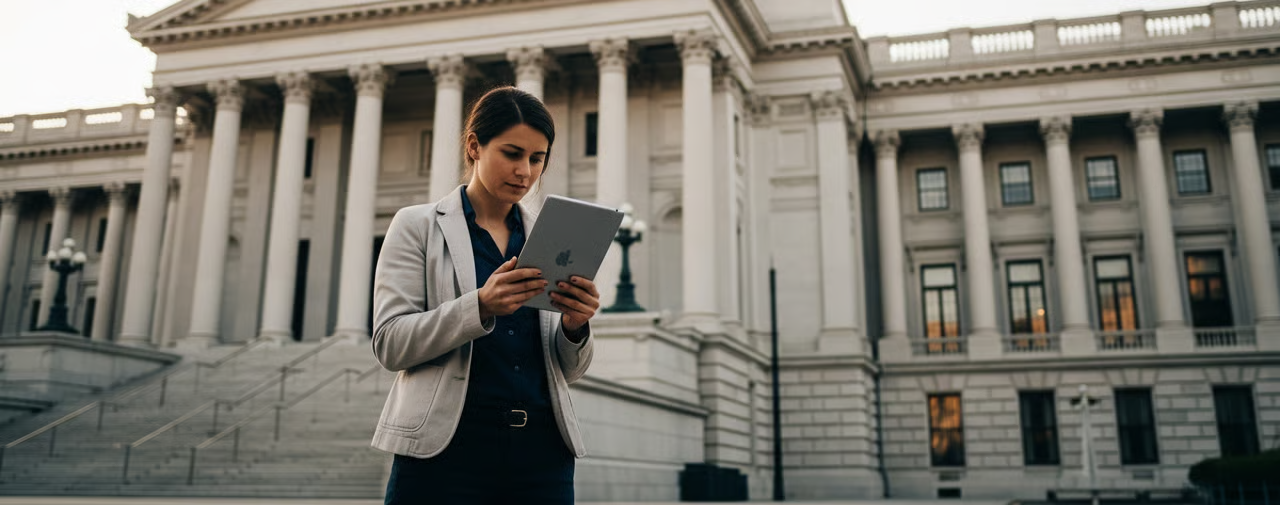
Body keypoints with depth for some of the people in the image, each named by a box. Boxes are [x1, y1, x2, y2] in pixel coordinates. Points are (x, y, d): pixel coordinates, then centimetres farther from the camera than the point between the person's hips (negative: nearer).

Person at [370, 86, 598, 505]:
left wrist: (574, 328, -9)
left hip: (541, 452, 3)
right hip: (448, 449, -3)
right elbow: (389, 343, -7)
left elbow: (568, 372, 13)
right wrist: (480, 306, -22)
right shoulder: (417, 226, 4)